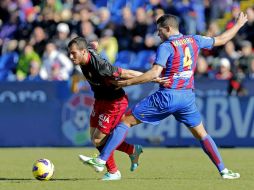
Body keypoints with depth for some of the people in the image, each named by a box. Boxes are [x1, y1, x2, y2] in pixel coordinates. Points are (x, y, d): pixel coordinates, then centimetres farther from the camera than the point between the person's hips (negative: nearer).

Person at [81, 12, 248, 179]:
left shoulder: (166, 46, -8)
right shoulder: (194, 40, 8)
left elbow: (154, 73, -19)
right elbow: (221, 40, 21)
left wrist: (127, 82, -15)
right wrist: (239, 24, 37)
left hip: (167, 96, -5)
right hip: (188, 96, 5)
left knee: (126, 121, 1)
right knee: (201, 134, 19)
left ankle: (101, 160, -4)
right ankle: (223, 171, 11)